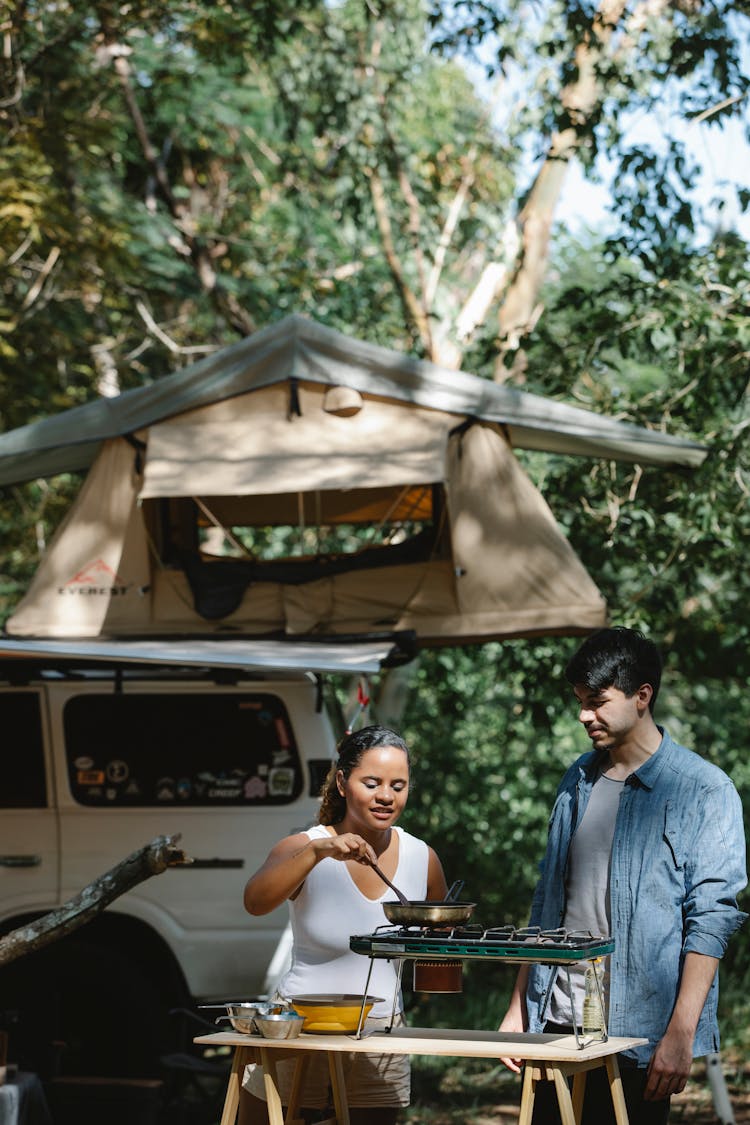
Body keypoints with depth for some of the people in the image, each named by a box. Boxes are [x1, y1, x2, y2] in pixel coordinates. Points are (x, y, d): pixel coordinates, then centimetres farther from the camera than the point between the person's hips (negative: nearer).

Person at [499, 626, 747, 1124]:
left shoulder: (705, 791, -5)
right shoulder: (579, 781, 13)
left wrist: (681, 1034, -17)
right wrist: (519, 1007, 13)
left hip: (638, 1029, -5)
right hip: (557, 1021, 5)